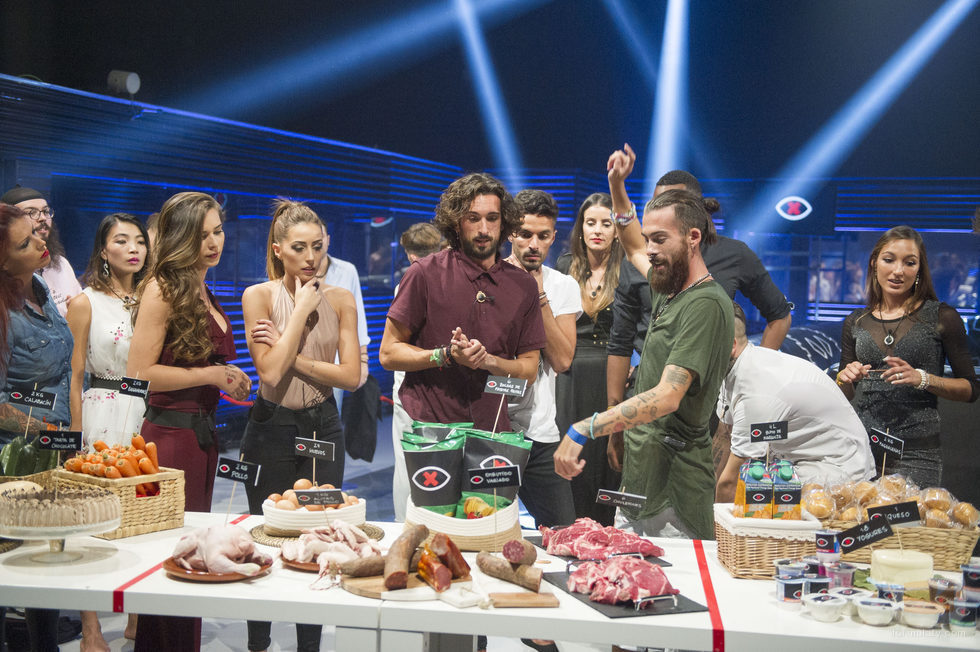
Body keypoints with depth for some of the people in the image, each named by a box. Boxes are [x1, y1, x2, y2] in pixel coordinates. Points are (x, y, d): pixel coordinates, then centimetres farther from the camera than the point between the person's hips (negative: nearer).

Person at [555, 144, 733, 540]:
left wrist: (583, 431, -33)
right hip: (637, 477, 9)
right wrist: (617, 187, 25)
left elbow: (667, 397, -27)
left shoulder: (706, 305, -17)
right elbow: (633, 248, 36)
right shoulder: (668, 289, 13)